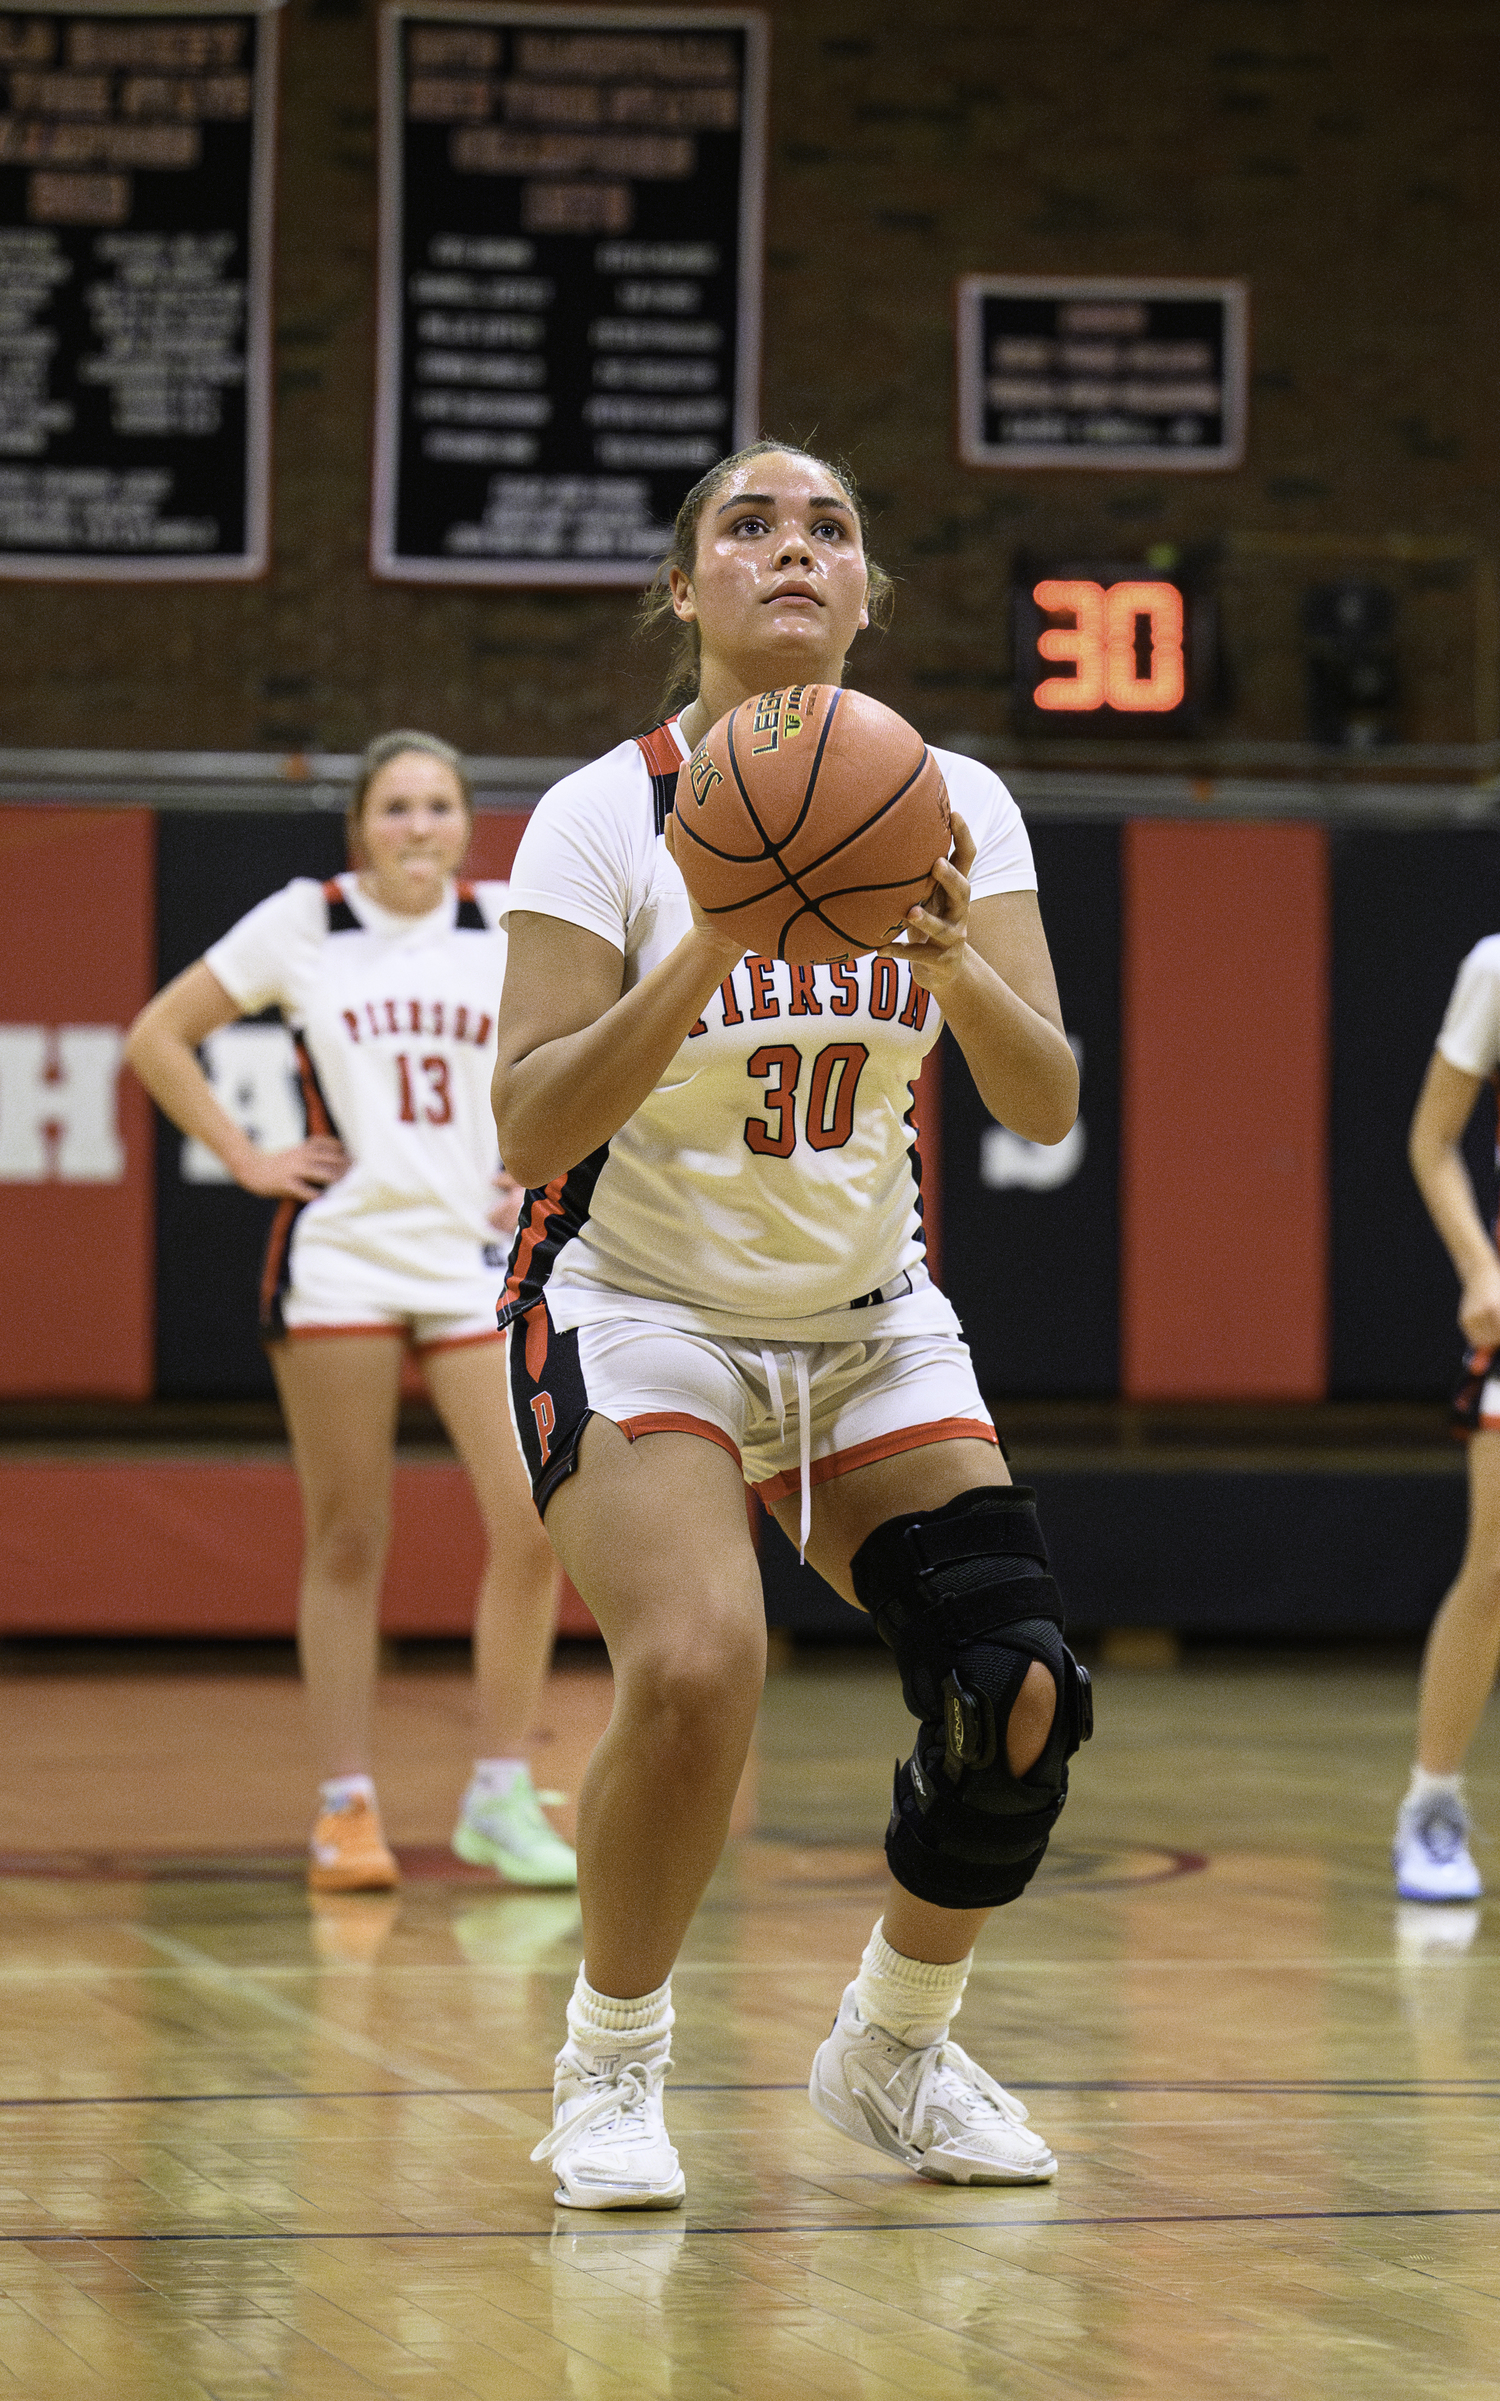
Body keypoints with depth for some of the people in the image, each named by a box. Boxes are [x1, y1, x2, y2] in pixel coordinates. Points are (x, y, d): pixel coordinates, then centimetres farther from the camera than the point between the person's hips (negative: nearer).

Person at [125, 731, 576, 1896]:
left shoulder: (511, 927, 6)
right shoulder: (303, 924, 1)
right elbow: (158, 1037, 7)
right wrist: (249, 1157, 0)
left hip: (477, 1256, 2)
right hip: (340, 1260, -2)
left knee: (534, 1523, -10)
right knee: (347, 1540, 1)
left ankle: (501, 1797, 2)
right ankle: (347, 1806, 8)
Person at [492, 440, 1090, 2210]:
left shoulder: (951, 805, -5)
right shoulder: (604, 816, -15)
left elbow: (1045, 1105, -10)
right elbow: (531, 1129, -22)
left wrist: (954, 961, -29)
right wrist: (710, 950, -34)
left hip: (868, 1320, 4)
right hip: (635, 1314, -4)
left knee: (1017, 1697, -12)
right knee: (695, 1672, -28)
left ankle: (894, 2050, 15)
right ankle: (612, 2061, -3)